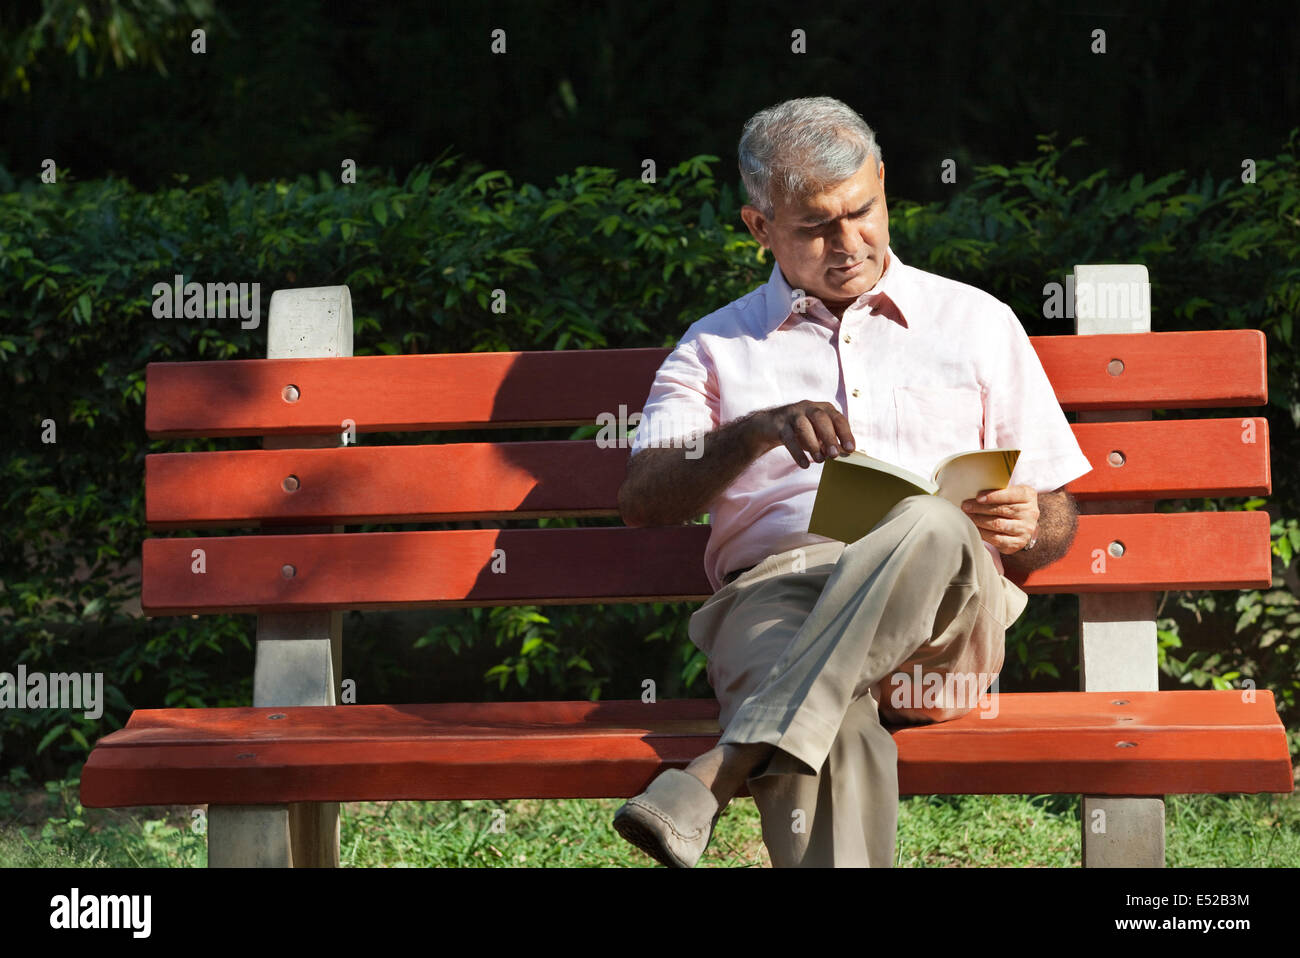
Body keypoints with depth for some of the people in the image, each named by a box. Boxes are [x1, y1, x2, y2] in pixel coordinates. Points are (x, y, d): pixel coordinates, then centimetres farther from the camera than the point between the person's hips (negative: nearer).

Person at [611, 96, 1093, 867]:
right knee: (838, 732, -37)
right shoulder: (718, 347, 24)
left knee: (931, 527, -38)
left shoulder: (977, 322, 24)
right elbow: (643, 501, 8)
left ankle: (716, 775, -46)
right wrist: (758, 430, -10)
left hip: (941, 608, 0)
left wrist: (1026, 529, -3)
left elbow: (1058, 521, 23)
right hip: (773, 590, 0)